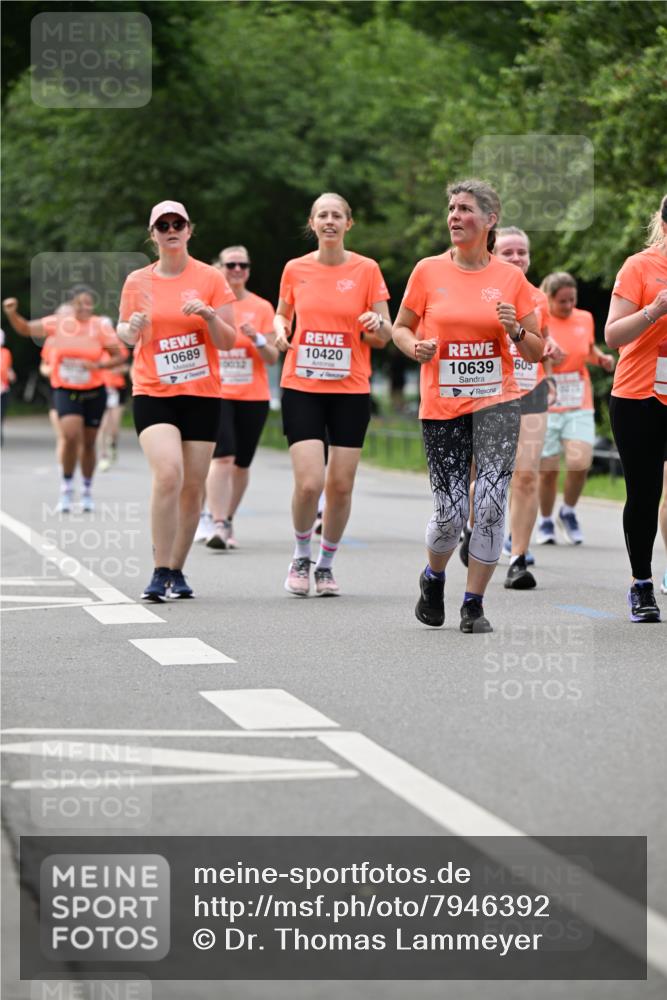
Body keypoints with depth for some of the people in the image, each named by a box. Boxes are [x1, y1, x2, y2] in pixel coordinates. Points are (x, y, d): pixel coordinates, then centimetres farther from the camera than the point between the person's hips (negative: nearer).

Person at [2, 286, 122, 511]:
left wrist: (98, 365, -20)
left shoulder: (101, 327, -6)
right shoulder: (59, 323, -4)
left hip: (94, 392, 1)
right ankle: (67, 487, -3)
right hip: (65, 391, -1)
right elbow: (26, 329, 2)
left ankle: (87, 490, 30)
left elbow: (117, 356, -3)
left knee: (88, 442, 9)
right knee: (71, 435, -21)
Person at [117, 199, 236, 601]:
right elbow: (124, 334, 14)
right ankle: (160, 572, -15)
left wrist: (209, 315, -18)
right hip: (152, 393, -1)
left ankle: (177, 571, 19)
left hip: (202, 395, 1)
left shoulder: (211, 278, 1)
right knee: (168, 474, -21)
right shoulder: (137, 282, 4)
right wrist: (131, 329, -9)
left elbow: (228, 342, 1)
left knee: (193, 487, 3)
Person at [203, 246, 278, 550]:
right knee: (222, 457, -18)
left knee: (241, 463, 7)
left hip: (253, 396, 2)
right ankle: (218, 525, -21)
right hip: (216, 393, -2)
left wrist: (257, 338, -14)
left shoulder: (262, 308, 5)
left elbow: (273, 358, 3)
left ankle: (228, 521, 22)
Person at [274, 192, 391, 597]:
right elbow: (282, 315, 20)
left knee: (341, 485, 1)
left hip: (350, 391, 0)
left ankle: (326, 564, 21)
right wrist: (281, 331, -3)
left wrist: (376, 325, -19)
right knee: (309, 483, -12)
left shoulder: (366, 269, 0)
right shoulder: (295, 269, 3)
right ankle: (301, 556, 13)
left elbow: (384, 336, 3)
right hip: (302, 387, 0)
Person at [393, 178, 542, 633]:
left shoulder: (511, 277, 2)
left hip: (497, 403, 0)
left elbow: (537, 352, 7)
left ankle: (474, 604, 4)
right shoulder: (428, 272, 1)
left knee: (490, 505, -11)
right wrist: (415, 346, -9)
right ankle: (434, 578, 31)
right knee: (450, 514, -1)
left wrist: (515, 330, -13)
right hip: (441, 407, 0)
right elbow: (401, 327, 13)